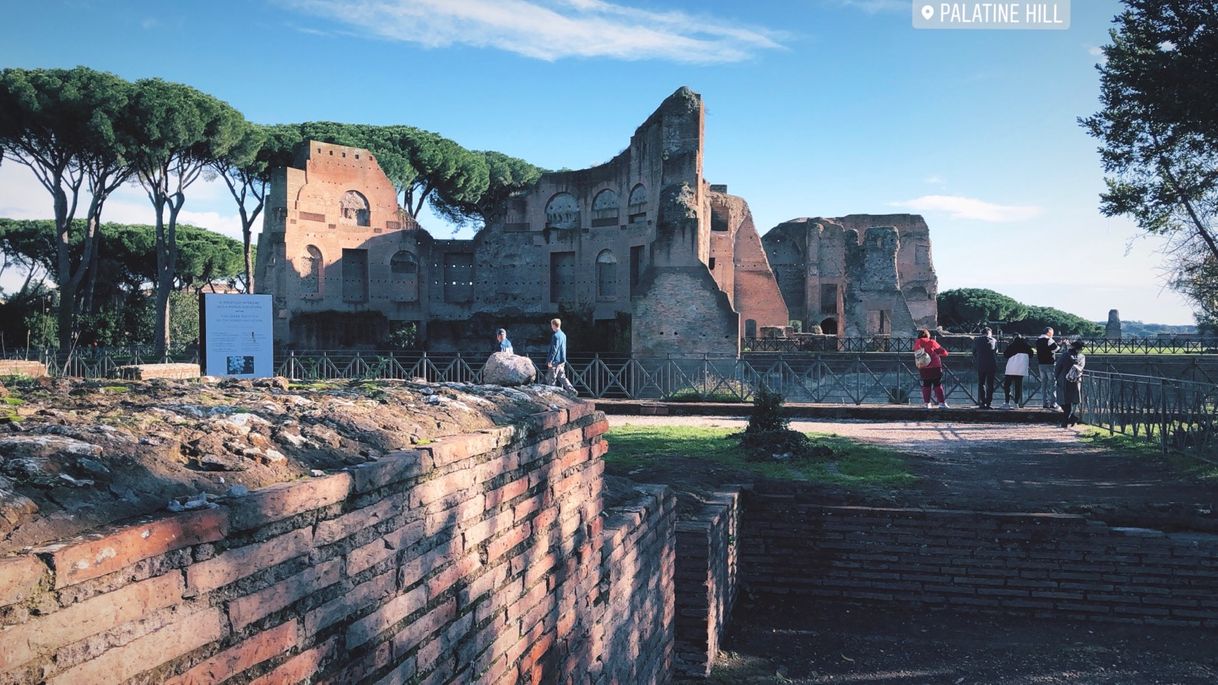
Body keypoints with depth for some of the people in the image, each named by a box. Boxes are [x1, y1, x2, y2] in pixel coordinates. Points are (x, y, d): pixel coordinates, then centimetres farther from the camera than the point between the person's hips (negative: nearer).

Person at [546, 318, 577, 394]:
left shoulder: (556, 336, -16)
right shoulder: (563, 335, 12)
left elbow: (554, 349, -19)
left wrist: (550, 360, -16)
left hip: (555, 361, -9)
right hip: (562, 361, 9)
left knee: (551, 379, 0)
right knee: (562, 378, 11)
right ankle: (572, 390, 3)